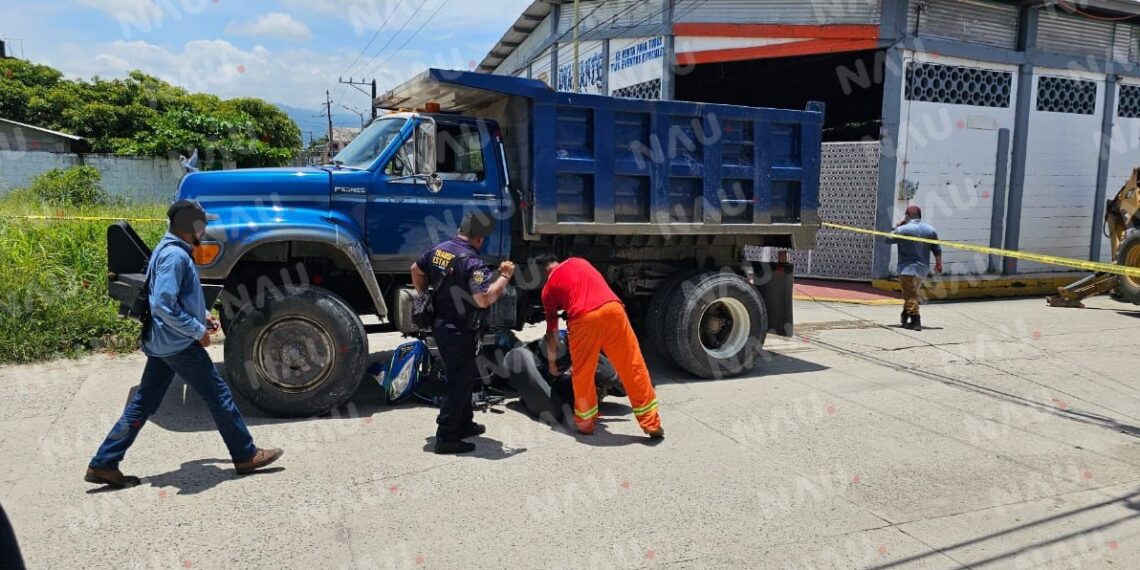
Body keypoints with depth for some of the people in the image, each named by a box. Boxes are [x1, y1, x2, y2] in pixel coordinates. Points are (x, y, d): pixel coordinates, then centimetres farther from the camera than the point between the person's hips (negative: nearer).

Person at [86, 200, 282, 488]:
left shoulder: (171, 250, 12)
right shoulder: (175, 255, -20)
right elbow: (164, 305, -26)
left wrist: (203, 314, 16)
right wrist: (198, 330, -18)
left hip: (163, 343, 10)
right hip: (179, 344, -10)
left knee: (143, 404, 13)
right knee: (219, 396, 1)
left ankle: (103, 464, 17)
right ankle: (246, 456, 11)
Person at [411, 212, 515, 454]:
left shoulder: (438, 250, 3)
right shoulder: (473, 263, -23)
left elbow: (416, 270, 17)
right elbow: (484, 299, -32)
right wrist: (505, 276, -21)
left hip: (439, 324, 9)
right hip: (459, 331, -9)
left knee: (465, 375, 23)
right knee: (458, 382, 1)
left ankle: (464, 424, 35)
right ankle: (446, 438, 5)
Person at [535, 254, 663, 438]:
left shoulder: (549, 287, 22)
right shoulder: (578, 261, 31)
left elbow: (551, 331, 26)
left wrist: (551, 362, 38)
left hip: (584, 318, -3)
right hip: (612, 309, 3)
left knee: (582, 374, 17)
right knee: (633, 367, 10)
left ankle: (585, 423, 30)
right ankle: (652, 424, 16)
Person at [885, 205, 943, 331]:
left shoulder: (902, 229, -12)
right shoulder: (930, 229, 6)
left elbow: (888, 240, 0)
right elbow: (937, 250, 9)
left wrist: (897, 227, 12)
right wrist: (939, 264, 21)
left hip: (908, 269, -6)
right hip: (923, 269, 6)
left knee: (910, 295, -4)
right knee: (912, 293, 19)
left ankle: (915, 321, -10)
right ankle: (905, 317, 29)